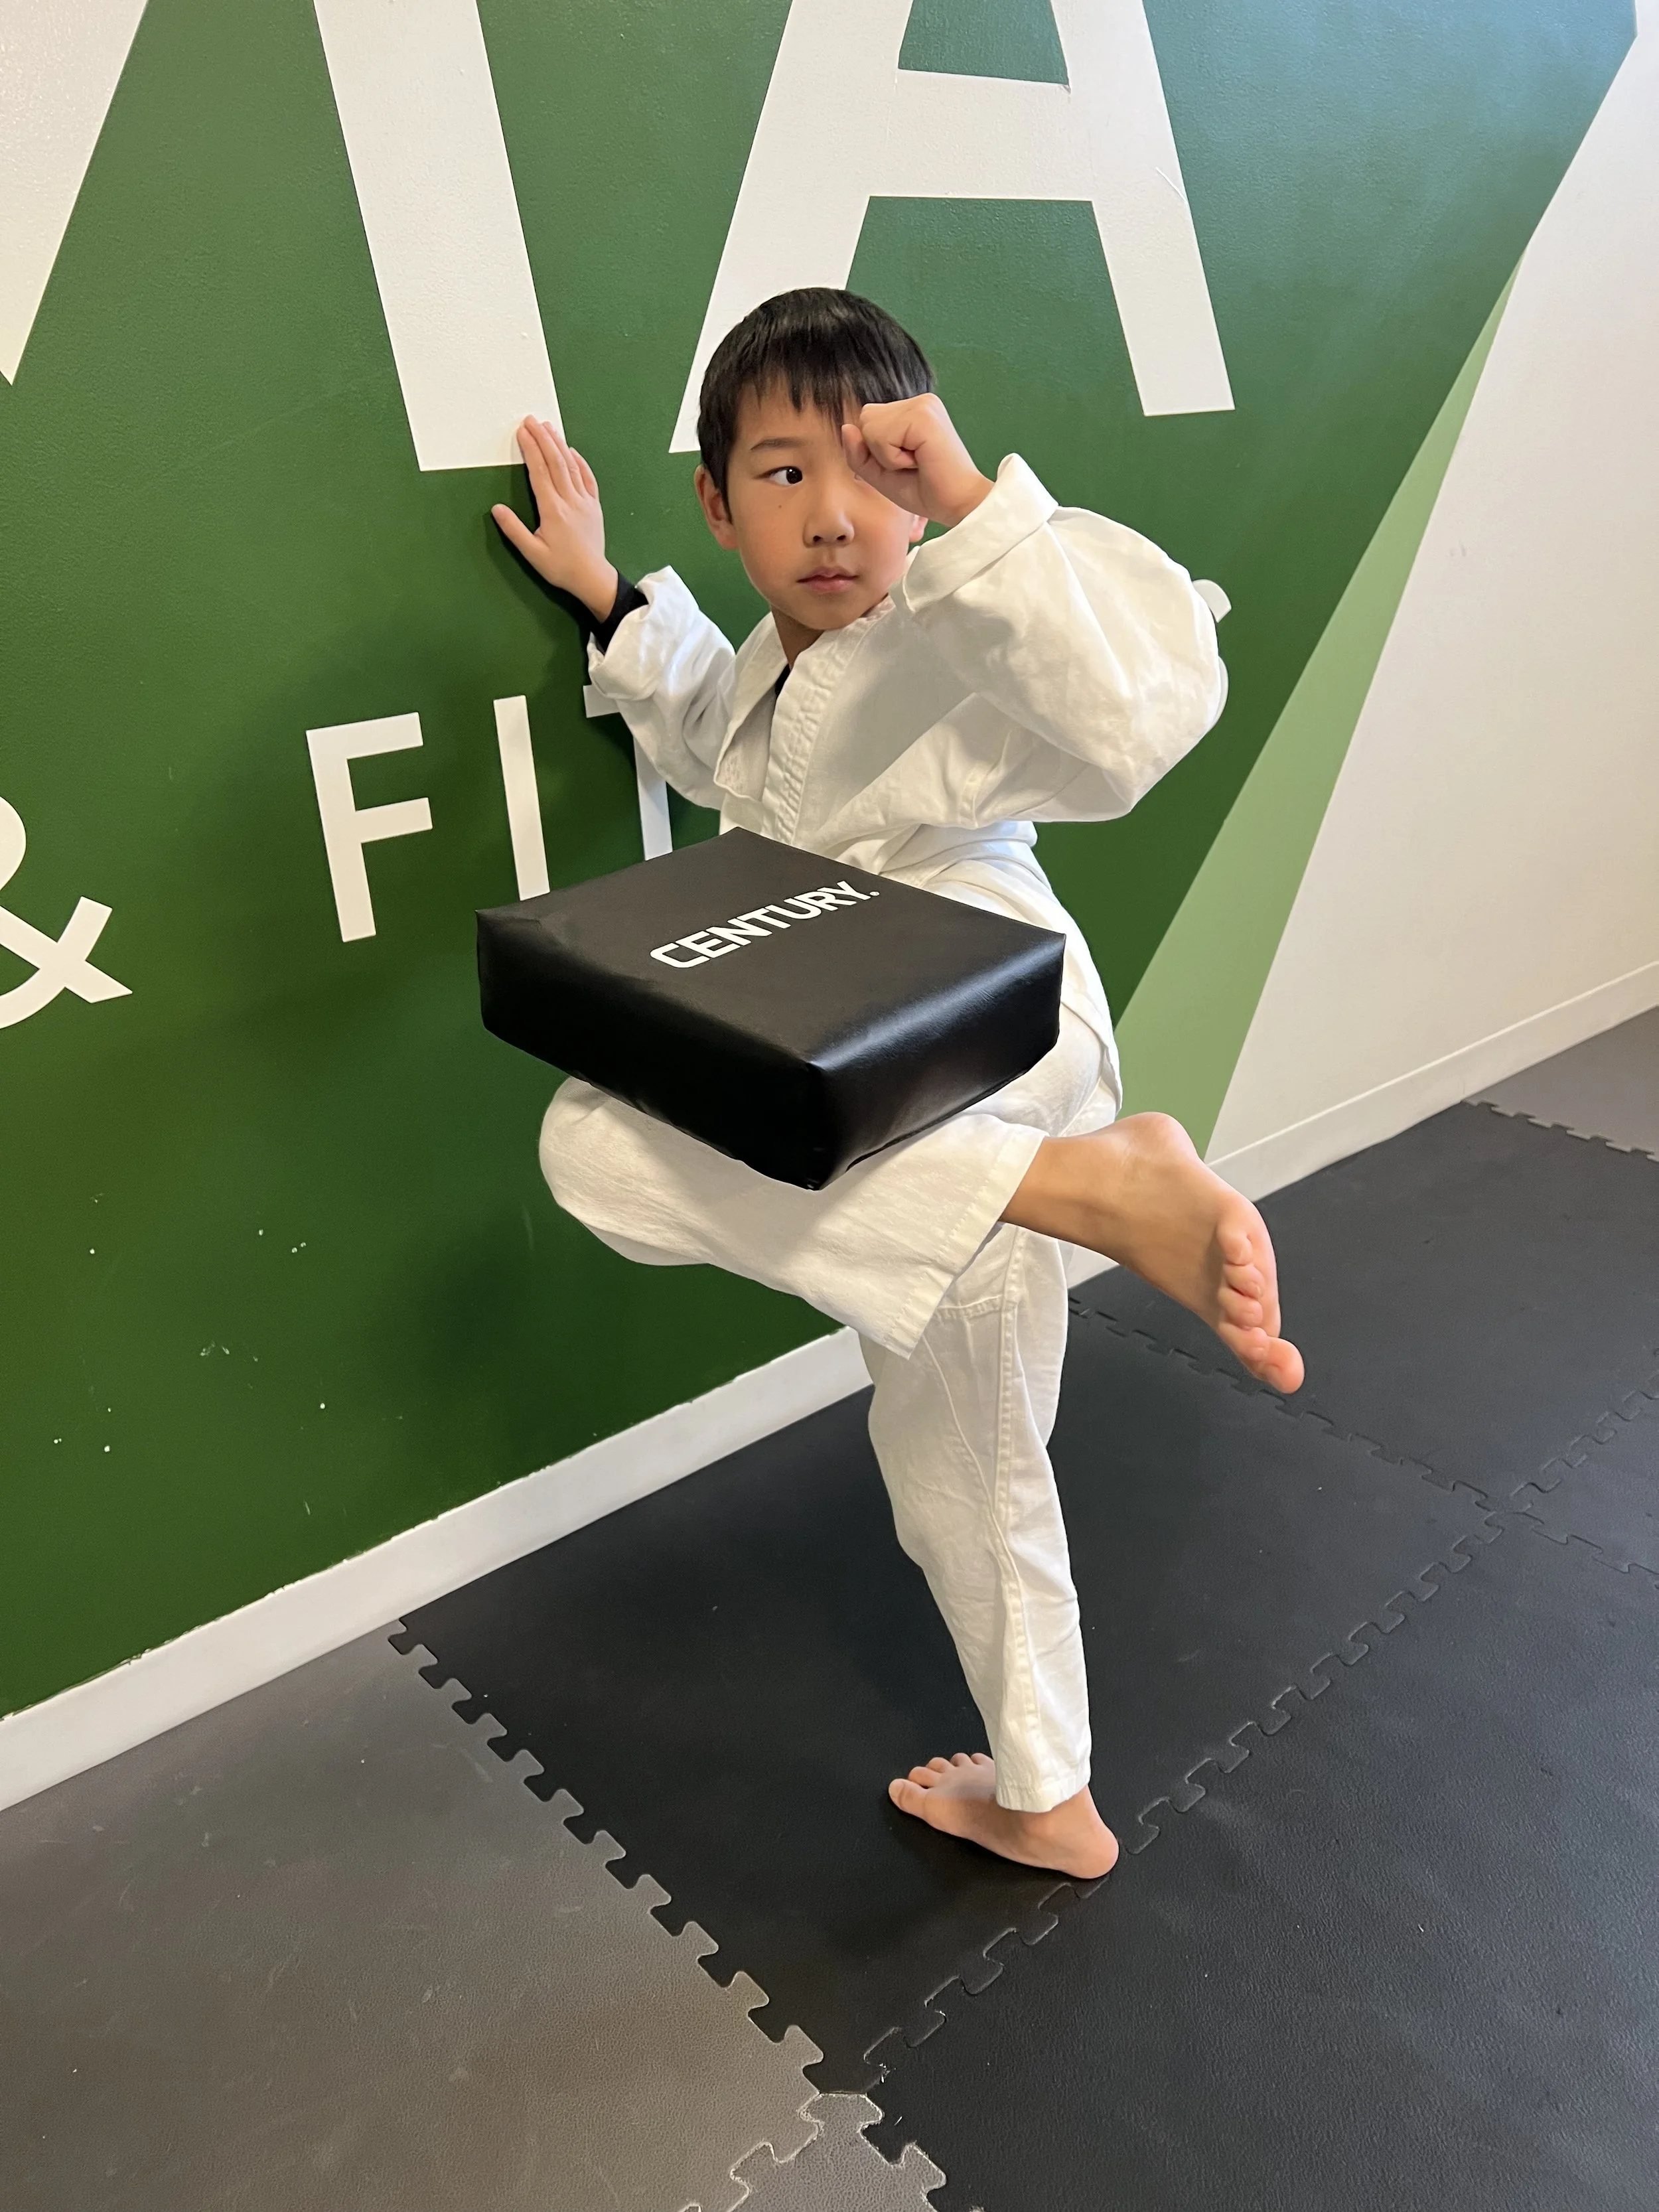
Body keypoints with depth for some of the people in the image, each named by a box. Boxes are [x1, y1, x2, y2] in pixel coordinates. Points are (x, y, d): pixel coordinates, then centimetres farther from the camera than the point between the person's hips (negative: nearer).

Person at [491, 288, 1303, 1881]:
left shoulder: (948, 650, -14)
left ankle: (1107, 1184, -29)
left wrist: (971, 499, -33)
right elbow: (716, 745, 37)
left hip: (977, 1065, -9)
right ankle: (1043, 1801, 44)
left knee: (602, 1138, -31)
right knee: (955, 1468, 22)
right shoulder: (779, 664, 14)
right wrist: (610, 599, 31)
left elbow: (1145, 694, -34)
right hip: (900, 1118, 9)